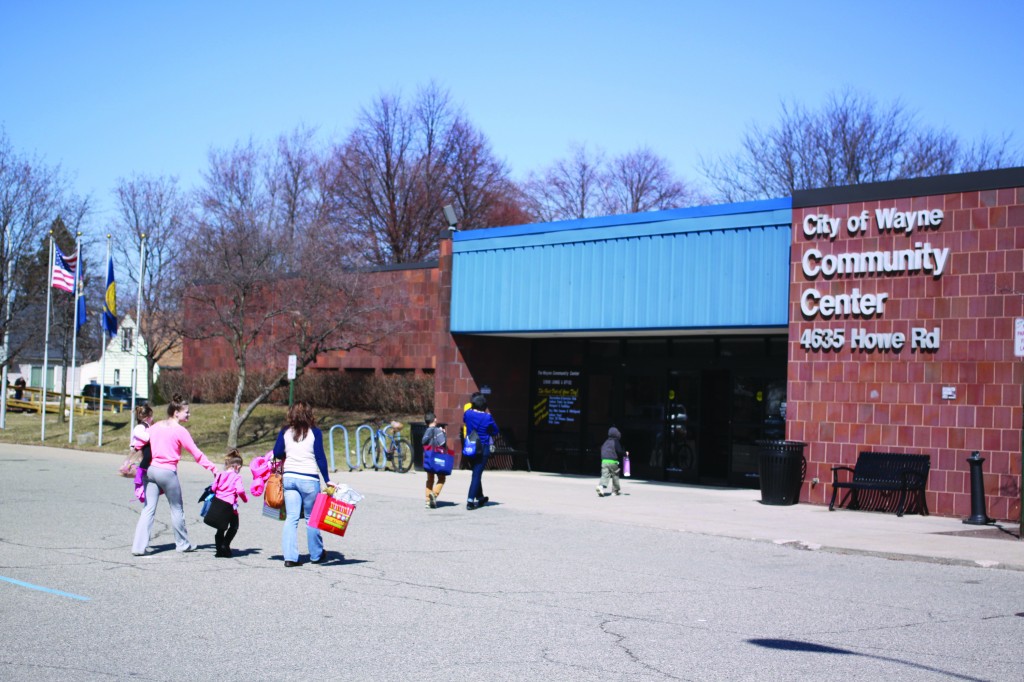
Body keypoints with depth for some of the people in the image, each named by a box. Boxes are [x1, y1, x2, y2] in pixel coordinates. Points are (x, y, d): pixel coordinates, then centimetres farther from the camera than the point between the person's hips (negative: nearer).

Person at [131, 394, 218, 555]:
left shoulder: (155, 427, 9)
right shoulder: (180, 431, -9)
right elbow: (196, 453, -10)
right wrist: (213, 469, -8)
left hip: (151, 470, 6)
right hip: (168, 472, -6)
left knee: (148, 509, 4)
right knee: (177, 509, 11)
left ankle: (139, 546, -4)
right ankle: (182, 544, 22)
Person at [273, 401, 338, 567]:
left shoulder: (285, 432, 5)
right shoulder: (314, 432, -5)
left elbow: (277, 453, 5)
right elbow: (320, 457, -7)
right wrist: (327, 480, -4)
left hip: (289, 477, 3)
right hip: (309, 479, -3)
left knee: (291, 518, 3)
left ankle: (290, 557, -4)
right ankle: (316, 555, 20)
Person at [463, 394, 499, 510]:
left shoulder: (468, 413, -3)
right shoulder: (487, 417, -11)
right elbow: (495, 432, 2)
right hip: (483, 449, -4)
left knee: (476, 473, 19)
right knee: (477, 474, -3)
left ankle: (480, 498, 31)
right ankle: (470, 500, -11)